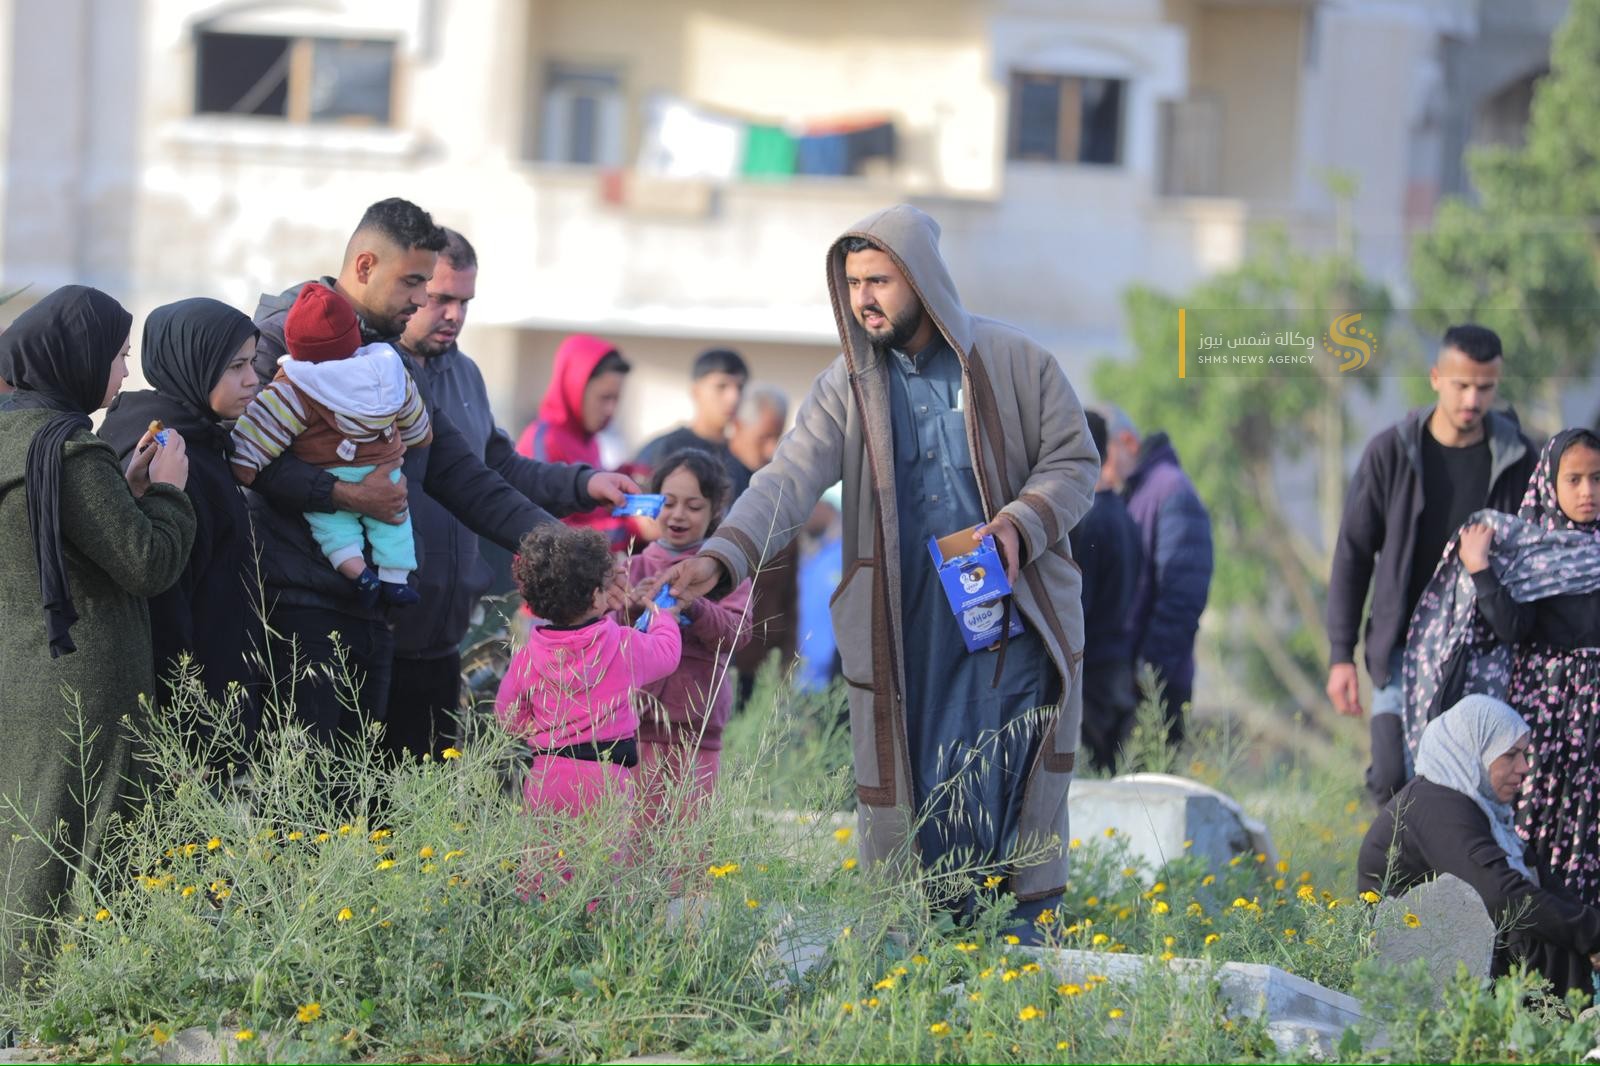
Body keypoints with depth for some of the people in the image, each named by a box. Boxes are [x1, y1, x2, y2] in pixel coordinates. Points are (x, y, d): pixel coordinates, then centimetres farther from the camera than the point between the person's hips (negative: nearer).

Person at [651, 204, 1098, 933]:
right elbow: (790, 480, -8)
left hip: (1011, 619, -1)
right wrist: (721, 558, -24)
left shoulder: (1015, 364, 1)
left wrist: (1021, 524, -13)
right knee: (910, 794, 1)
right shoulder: (849, 387, 3)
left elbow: (1073, 461, 7)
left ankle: (1022, 941, 6)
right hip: (901, 636, 1)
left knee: (1009, 789, -3)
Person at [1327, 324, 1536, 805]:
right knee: (1393, 778, -11)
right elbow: (1352, 554, 3)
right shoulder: (1391, 453, -1)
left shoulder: (1517, 459, 1)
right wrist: (1340, 654, -1)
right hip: (1405, 647, -1)